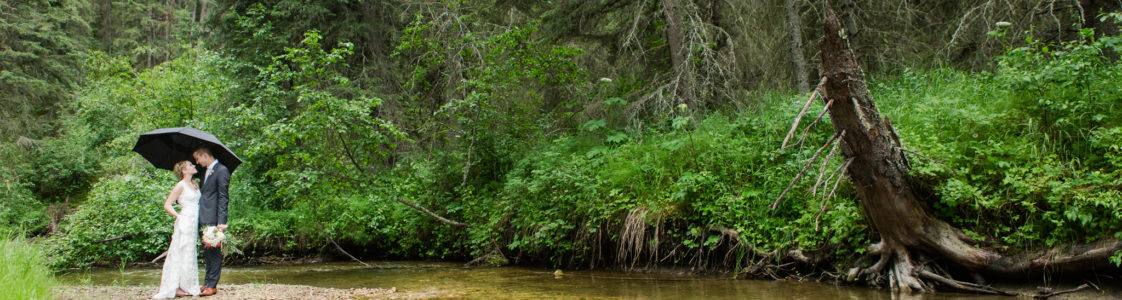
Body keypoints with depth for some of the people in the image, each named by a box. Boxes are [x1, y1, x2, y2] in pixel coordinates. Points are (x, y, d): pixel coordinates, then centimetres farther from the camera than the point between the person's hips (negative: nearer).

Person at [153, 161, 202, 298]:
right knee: (183, 254, -5)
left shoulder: (194, 184, 15)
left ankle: (186, 286, 14)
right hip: (185, 223, -8)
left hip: (194, 224, 8)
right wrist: (178, 216, -14)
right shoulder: (180, 186, -7)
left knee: (190, 255, 9)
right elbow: (167, 205, -7)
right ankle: (177, 287, 0)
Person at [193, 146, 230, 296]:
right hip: (204, 219, 9)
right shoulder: (206, 172, 21)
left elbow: (223, 198, -13)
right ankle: (208, 283, 17)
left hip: (214, 219, -9)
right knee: (207, 252, 11)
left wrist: (221, 222, -19)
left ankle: (211, 285, -2)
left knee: (214, 252, -4)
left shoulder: (221, 171, -7)